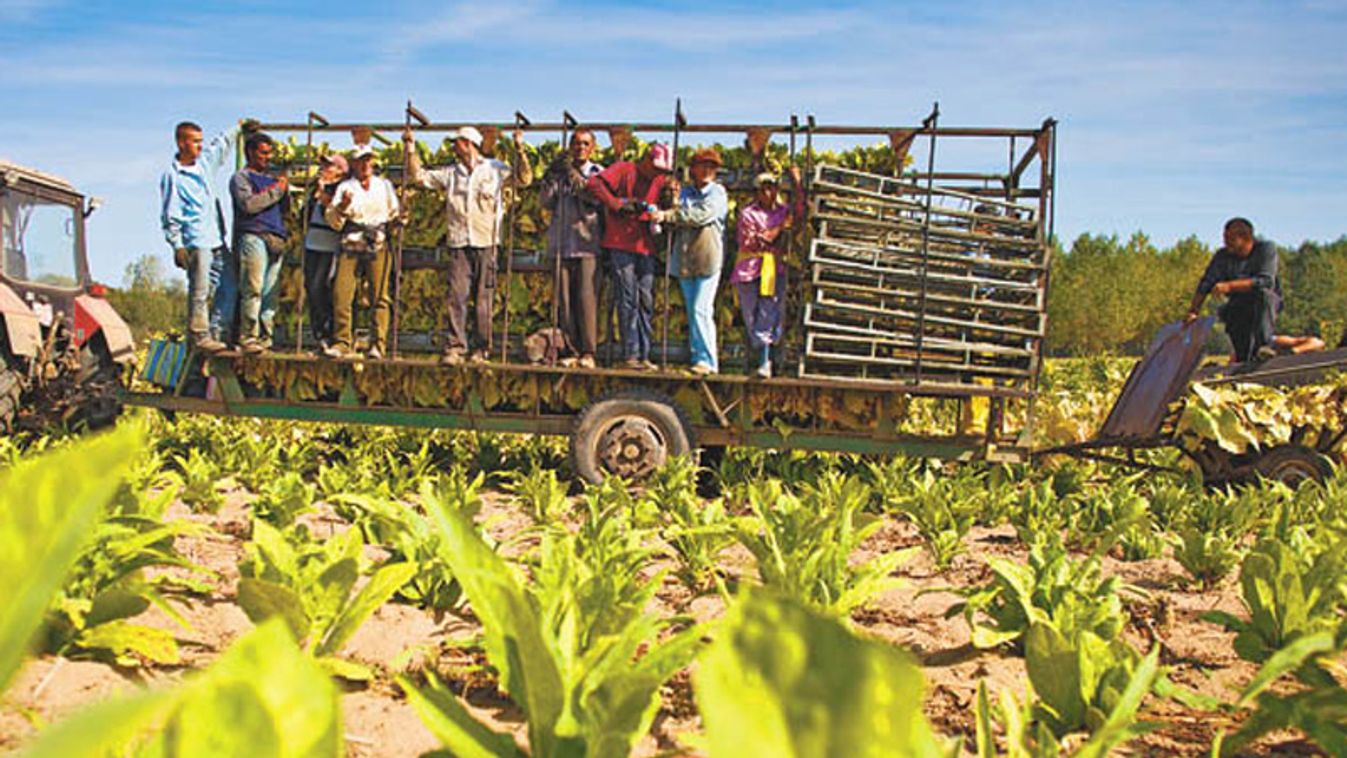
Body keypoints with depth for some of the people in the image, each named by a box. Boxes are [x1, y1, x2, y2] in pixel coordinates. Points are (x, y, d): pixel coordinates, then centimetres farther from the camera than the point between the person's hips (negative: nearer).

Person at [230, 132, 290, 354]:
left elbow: (284, 210, 25)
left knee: (271, 292, 3)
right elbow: (248, 204, -10)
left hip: (276, 239, 6)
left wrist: (285, 190, 7)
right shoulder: (241, 178, 7)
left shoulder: (271, 178, 26)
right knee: (253, 290, -13)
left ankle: (265, 337, 6)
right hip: (253, 237, -6)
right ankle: (248, 337, -12)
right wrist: (276, 191, -4)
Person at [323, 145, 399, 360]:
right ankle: (342, 342, -5)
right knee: (341, 294, -11)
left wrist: (399, 220, 7)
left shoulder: (384, 185, 19)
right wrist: (342, 206, -13)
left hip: (378, 247, 0)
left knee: (380, 296, -9)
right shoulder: (345, 187, 13)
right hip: (351, 247, 0)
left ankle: (377, 344, -7)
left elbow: (393, 214, 27)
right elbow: (334, 222, 3)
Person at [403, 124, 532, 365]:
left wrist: (520, 151, -7)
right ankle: (455, 347, -5)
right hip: (459, 244, 2)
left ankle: (481, 349, 6)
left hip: (486, 244, -2)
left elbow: (524, 179, 2)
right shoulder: (450, 173, 16)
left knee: (484, 298, 0)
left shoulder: (495, 169, 8)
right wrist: (410, 149, 16)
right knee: (457, 296, -6)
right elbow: (419, 177, 20)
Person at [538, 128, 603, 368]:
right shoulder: (560, 172, 16)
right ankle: (572, 351, 5)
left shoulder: (598, 172, 9)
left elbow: (596, 196, -10)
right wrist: (551, 176, -6)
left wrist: (573, 173, -16)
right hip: (562, 244, 3)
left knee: (586, 298, -10)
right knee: (564, 300, 0)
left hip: (588, 243, -3)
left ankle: (588, 352, -6)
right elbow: (544, 201, 6)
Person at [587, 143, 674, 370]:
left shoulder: (660, 180, 16)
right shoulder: (624, 170, -1)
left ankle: (644, 355, 11)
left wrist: (671, 199, -7)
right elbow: (594, 183, -13)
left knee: (646, 301, 6)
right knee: (628, 301, -5)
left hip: (646, 248, 6)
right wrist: (617, 203, -16)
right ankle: (631, 354, -1)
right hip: (621, 246, -6)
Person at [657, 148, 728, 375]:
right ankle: (698, 357, 14)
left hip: (708, 260, -5)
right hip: (685, 260, 5)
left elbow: (701, 215, -14)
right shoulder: (685, 192, 15)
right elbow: (678, 222, 8)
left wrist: (668, 215, -16)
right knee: (692, 312, 8)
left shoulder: (718, 193, 2)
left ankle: (707, 361, -7)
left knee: (701, 311, -11)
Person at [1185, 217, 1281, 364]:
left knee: (1264, 294, -36)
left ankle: (1264, 345, -37)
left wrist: (1229, 285, -32)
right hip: (1238, 305, 3)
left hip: (1267, 302, -3)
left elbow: (1265, 281, -25)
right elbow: (1206, 283, -1)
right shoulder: (1223, 256, -2)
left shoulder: (1266, 249, -11)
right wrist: (1192, 311, -7)